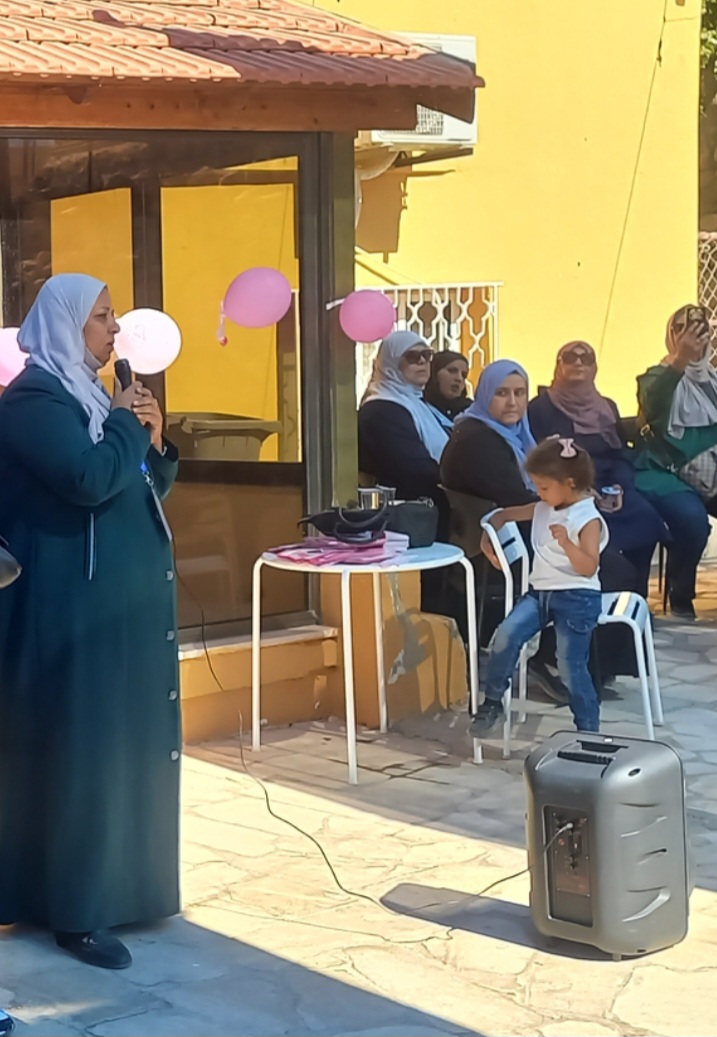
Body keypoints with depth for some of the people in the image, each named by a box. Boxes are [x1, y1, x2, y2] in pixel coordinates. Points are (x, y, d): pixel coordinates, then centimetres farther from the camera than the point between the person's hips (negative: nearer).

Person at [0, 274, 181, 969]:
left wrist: (152, 441, 0)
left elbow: (144, 487, 18)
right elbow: (90, 480, -28)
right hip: (74, 603, -10)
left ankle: (112, 881, 25)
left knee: (121, 741, 14)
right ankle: (74, 911, 1)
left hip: (121, 595, 10)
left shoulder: (88, 395, 16)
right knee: (79, 749, -6)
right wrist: (125, 424, -12)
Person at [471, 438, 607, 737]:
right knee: (506, 635, -17)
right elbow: (503, 515, 24)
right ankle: (492, 703, -4)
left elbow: (588, 568, -18)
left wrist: (566, 542, -31)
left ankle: (588, 730, 6)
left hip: (577, 597, -6)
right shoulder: (543, 509, 11)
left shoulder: (588, 519, -10)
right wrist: (488, 541, 9)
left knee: (571, 666, -9)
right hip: (540, 591, 6)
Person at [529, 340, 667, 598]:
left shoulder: (607, 407, 20)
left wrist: (619, 487, -9)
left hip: (609, 488, 5)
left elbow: (622, 456, 13)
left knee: (644, 516, -23)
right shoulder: (540, 408, 5)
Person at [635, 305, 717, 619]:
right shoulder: (659, 376, -1)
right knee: (692, 518, -33)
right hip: (666, 475, -5)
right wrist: (679, 360, -40)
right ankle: (680, 597, -12)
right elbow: (652, 405, -26)